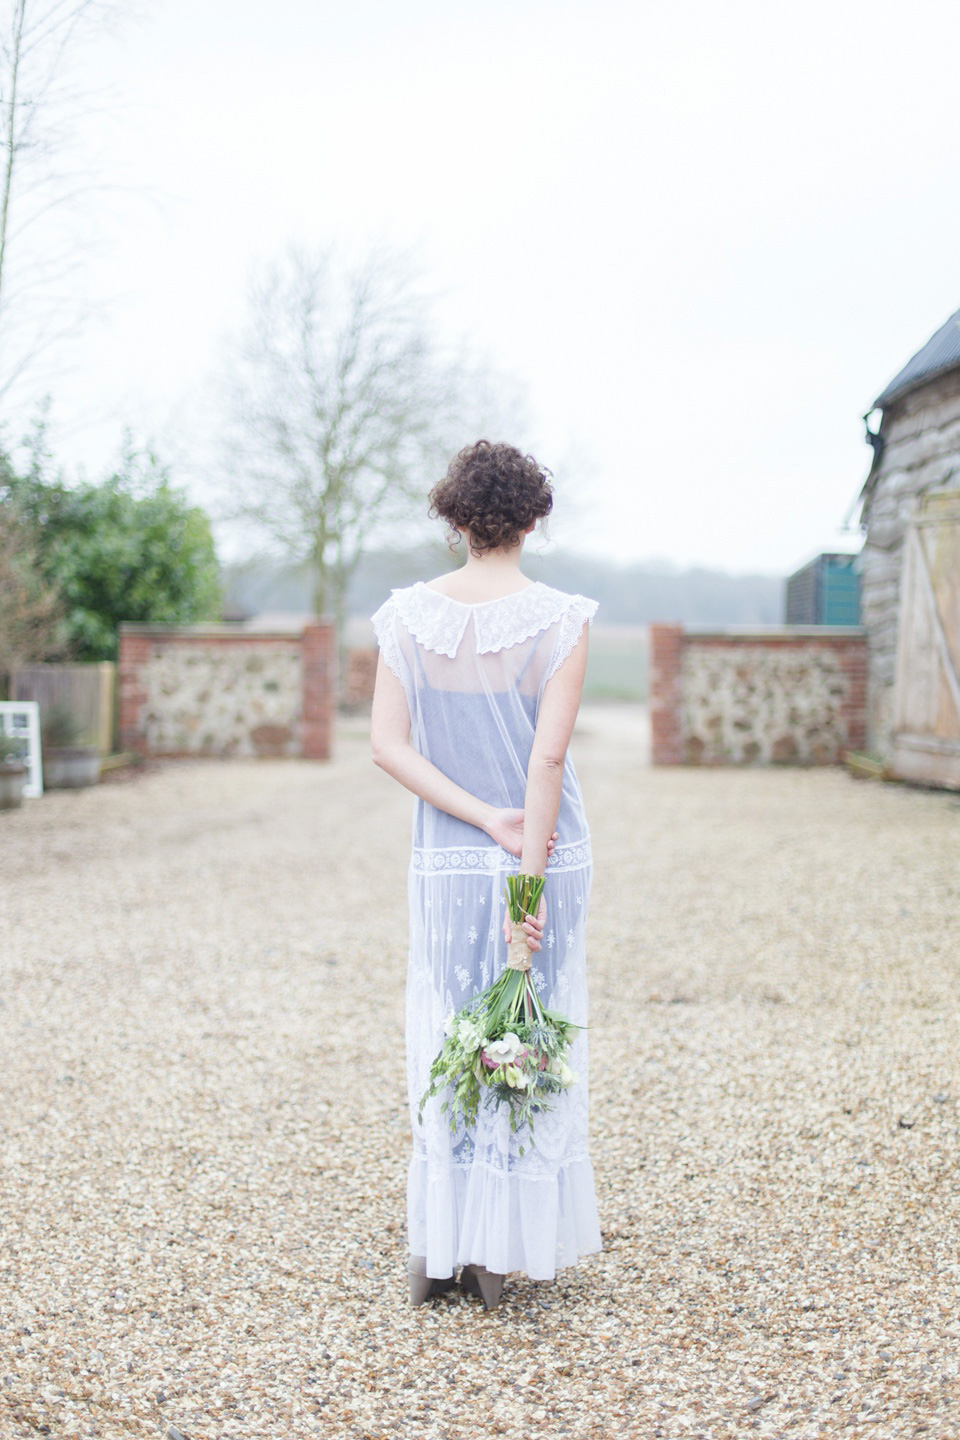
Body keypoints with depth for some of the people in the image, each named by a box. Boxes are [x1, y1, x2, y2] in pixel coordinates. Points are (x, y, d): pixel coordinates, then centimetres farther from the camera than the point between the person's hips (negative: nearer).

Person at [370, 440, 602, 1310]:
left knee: (441, 1042, 13)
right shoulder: (562, 620, -9)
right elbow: (548, 759, -15)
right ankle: (505, 1258, 16)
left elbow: (388, 746, -7)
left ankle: (436, 1254, 20)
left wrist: (484, 820, -8)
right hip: (546, 854, -2)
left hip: (445, 862, 2)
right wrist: (528, 879, -14)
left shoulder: (408, 616, -1)